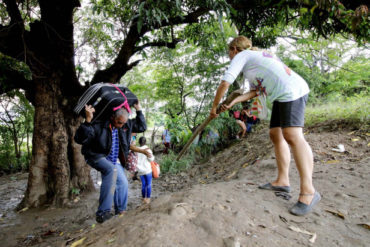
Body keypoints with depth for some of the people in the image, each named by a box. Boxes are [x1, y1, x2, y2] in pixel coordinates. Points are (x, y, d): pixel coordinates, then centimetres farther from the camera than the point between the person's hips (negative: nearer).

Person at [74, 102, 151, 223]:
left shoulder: (127, 125, -4)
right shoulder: (98, 125, -24)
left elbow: (142, 127, 9)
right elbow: (79, 139, -31)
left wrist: (139, 111, -2)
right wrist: (87, 120, -43)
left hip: (113, 160, 7)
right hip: (96, 156, -7)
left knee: (123, 183, 5)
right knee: (111, 170, -36)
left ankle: (120, 212, 25)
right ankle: (103, 213, -32)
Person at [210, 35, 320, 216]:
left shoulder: (241, 56, 2)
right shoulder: (253, 60, 29)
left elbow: (225, 83, -8)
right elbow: (254, 92, 25)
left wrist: (214, 107, 3)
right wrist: (233, 102, 16)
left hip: (291, 91, -10)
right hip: (281, 97, 10)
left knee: (292, 135, -20)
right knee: (276, 135, 8)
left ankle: (308, 191, -21)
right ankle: (282, 181, 10)